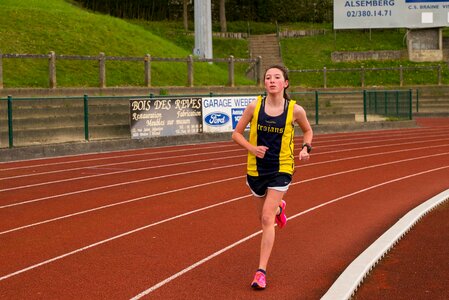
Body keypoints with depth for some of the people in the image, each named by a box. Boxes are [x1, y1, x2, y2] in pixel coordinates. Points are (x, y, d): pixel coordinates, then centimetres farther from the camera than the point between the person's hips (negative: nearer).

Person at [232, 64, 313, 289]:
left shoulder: (295, 110, -9)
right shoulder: (254, 106, -9)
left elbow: (307, 131, 11)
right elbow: (236, 133, 0)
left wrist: (306, 148, -8)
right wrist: (252, 148, -18)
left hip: (281, 169, -3)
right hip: (256, 168, 3)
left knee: (267, 219, -13)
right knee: (264, 215, 21)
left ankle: (261, 271, -8)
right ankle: (279, 208, 60)